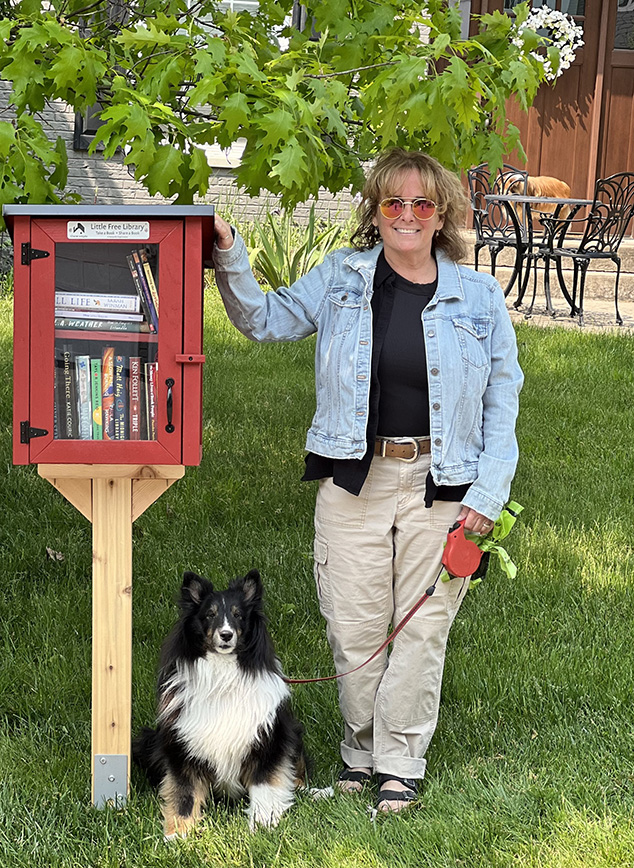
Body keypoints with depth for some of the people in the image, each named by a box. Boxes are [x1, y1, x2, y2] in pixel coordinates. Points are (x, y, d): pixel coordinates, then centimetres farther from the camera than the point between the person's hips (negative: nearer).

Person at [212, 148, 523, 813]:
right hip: (354, 479, 1)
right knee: (354, 627, 4)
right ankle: (360, 752, 24)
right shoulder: (341, 278, 6)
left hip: (440, 485, 0)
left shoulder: (479, 297, 4)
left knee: (421, 628, 4)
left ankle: (399, 764, 19)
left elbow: (501, 399, 5)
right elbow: (265, 321, 9)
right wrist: (230, 260, -8)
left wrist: (489, 493, -3)